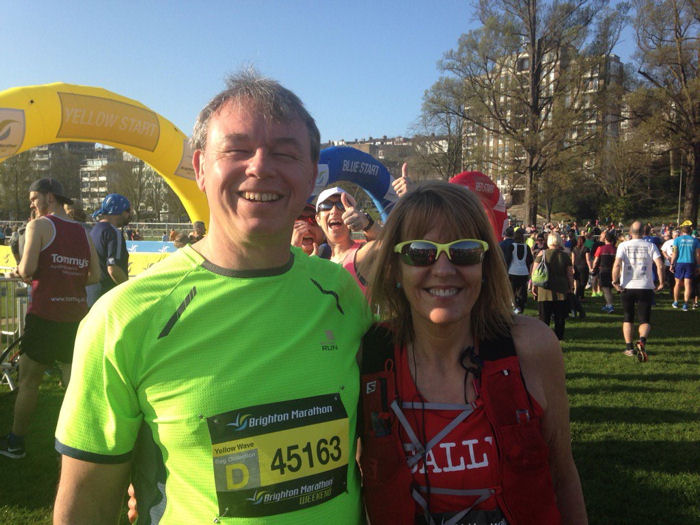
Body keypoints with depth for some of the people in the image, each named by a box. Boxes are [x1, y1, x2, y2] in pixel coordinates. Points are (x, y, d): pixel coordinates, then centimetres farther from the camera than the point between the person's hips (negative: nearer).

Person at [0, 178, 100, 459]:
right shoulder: (83, 233, 9)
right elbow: (95, 276, 6)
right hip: (75, 317, 5)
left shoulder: (39, 226, -6)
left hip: (44, 315, -5)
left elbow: (27, 269, -16)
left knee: (28, 382, 11)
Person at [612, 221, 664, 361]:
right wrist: (661, 283, 0)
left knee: (628, 318, 16)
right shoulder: (650, 246, 1)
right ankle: (642, 341, -21)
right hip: (645, 287, 0)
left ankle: (629, 347, 13)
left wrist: (615, 282, -9)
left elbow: (617, 264, -16)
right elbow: (660, 266, -10)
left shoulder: (623, 245, -1)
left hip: (627, 287, 0)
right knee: (645, 320, 6)